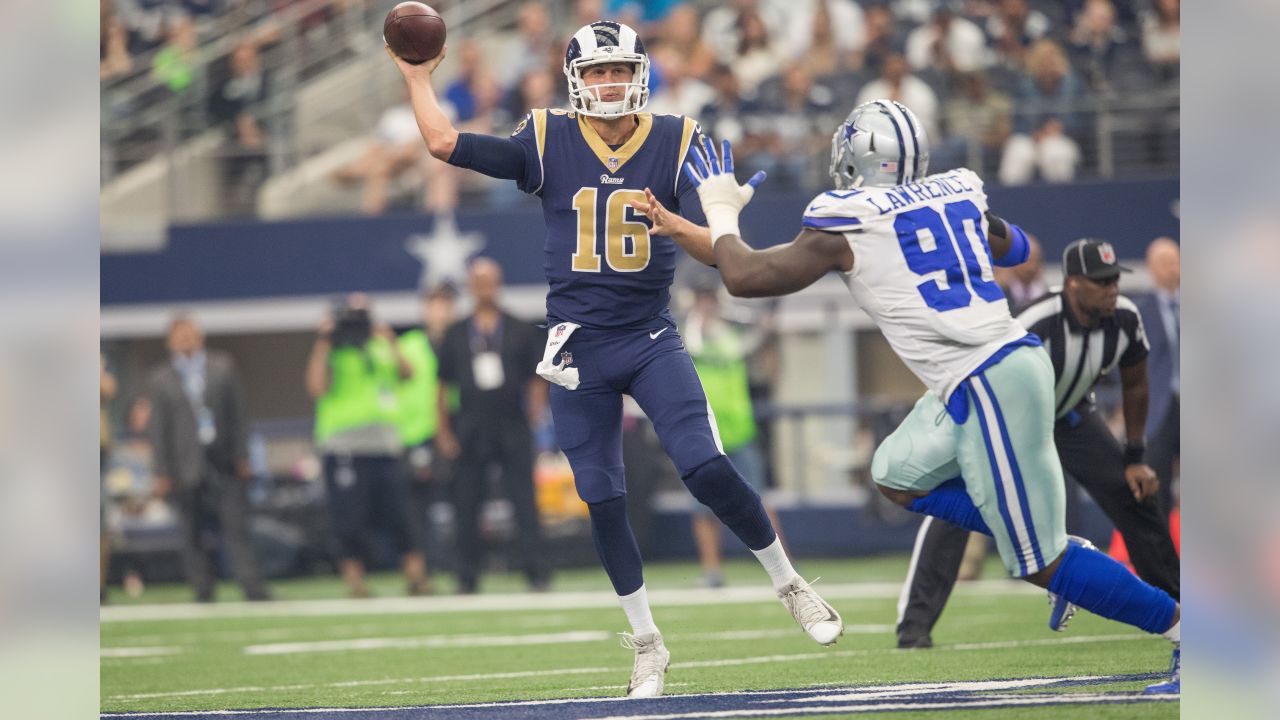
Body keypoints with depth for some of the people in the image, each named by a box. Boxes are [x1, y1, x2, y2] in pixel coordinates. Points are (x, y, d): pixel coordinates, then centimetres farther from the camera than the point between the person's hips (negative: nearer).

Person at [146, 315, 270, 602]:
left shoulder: (223, 367, 10)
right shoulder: (160, 379, 6)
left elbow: (239, 413, 9)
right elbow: (158, 428, 5)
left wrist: (242, 457, 2)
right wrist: (162, 473, -1)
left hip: (224, 461, 0)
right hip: (187, 468, 0)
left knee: (236, 526, -6)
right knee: (193, 533, 1)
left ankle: (252, 587, -8)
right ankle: (203, 591, 9)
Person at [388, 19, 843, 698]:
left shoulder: (675, 143, -3)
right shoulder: (548, 142, -2)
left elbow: (712, 245, -10)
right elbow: (446, 143, -7)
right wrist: (418, 76, 1)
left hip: (650, 338, -1)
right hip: (578, 348, 1)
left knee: (708, 470, -15)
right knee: (604, 501, 4)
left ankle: (789, 585, 7)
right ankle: (646, 643, 19)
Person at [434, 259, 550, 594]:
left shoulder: (520, 332, 10)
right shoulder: (456, 335, 11)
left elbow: (536, 381, 9)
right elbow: (443, 387, 11)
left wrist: (536, 415, -4)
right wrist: (443, 432, 4)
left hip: (513, 431, -1)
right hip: (469, 434, 1)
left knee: (524, 503, -7)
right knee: (466, 506, 1)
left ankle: (537, 572, -7)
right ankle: (468, 577, 7)